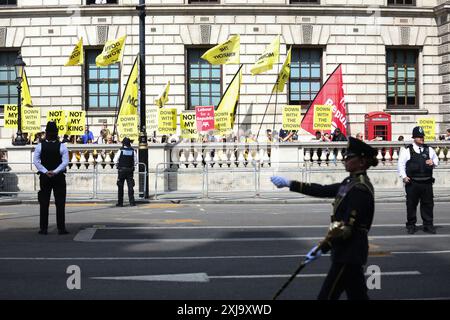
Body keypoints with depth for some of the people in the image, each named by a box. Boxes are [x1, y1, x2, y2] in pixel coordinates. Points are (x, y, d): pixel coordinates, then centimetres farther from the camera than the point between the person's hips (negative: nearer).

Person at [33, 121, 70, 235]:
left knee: (44, 203, 6)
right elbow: (65, 162, -13)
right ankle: (61, 228, -1)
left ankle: (43, 228, 6)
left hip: (44, 177, 1)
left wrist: (45, 172, -10)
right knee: (60, 203, 2)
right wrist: (55, 172, -14)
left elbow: (36, 161, -8)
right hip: (59, 177, -1)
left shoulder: (40, 146, -3)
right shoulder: (62, 146, -6)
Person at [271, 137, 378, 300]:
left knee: (326, 296, -2)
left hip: (348, 253, -9)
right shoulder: (351, 182, 10)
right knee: (357, 295, 15)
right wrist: (290, 184, 13)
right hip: (350, 251, 9)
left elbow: (347, 226, -24)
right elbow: (321, 190, 14)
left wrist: (322, 247, -22)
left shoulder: (360, 189, -19)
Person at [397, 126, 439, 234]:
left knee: (428, 204, 5)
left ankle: (428, 225, 14)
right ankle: (411, 225, 14)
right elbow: (401, 164, 1)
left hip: (427, 182, 3)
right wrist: (404, 177, -9)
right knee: (411, 204, 3)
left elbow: (436, 160, 21)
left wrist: (433, 163, -3)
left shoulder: (429, 150, 12)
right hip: (412, 183, -3)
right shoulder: (406, 150, 1)